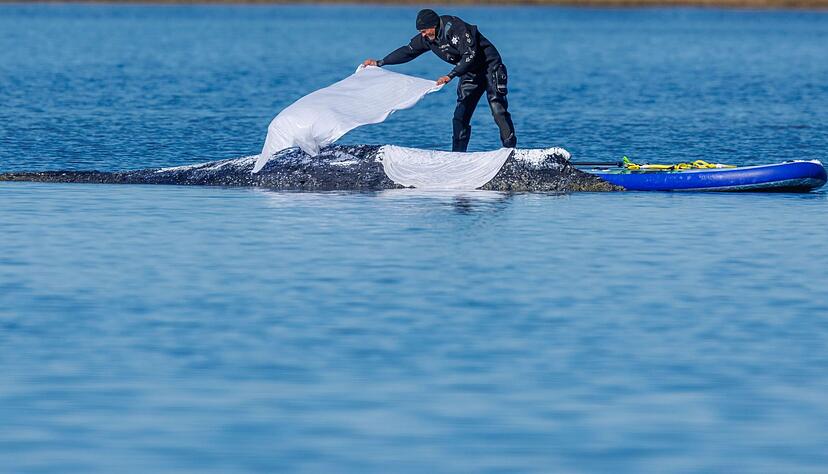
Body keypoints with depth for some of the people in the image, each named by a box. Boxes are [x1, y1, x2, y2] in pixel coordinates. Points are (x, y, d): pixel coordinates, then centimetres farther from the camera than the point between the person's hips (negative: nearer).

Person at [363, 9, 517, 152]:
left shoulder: (456, 28, -25)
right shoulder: (427, 38, -1)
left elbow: (470, 56, -30)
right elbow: (408, 51, 11)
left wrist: (450, 76, -36)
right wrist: (379, 63, 11)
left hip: (490, 66, -8)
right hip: (470, 74, 8)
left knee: (497, 109, -19)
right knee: (461, 116, -2)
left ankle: (511, 151, -18)